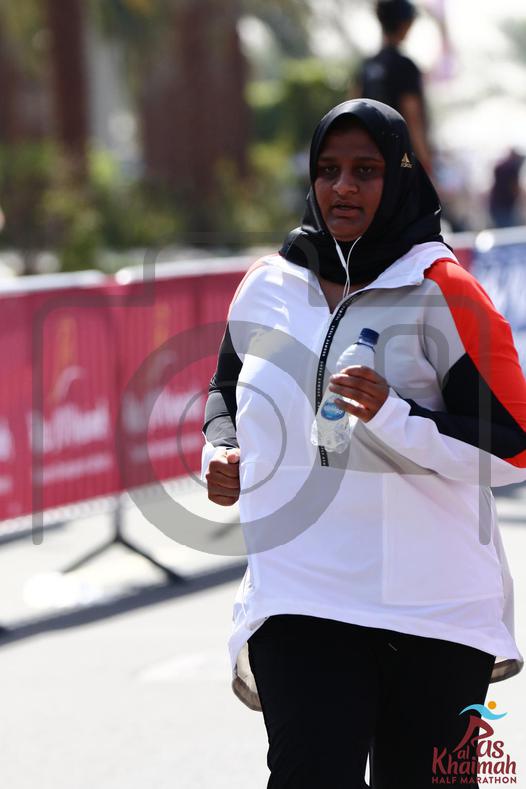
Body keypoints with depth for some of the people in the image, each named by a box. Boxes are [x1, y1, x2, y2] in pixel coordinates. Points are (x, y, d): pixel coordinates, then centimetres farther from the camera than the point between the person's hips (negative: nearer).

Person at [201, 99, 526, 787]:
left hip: (436, 607, -2)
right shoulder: (266, 286, 8)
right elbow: (229, 389, 28)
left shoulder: (443, 293, -5)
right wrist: (221, 451, 7)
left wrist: (393, 416, -21)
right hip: (300, 596, 2)